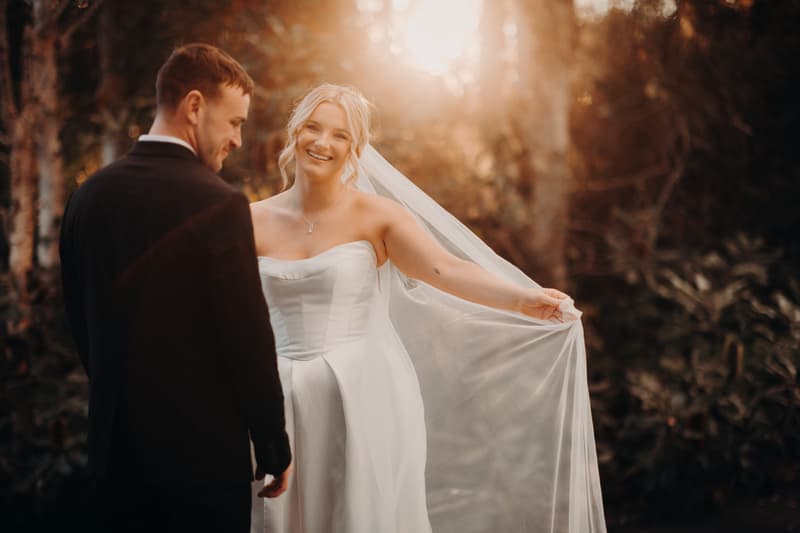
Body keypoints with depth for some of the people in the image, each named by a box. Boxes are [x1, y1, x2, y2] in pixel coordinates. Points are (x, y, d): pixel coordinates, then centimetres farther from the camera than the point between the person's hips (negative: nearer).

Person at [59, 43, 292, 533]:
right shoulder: (218, 204, -17)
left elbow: (82, 324, 10)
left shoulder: (89, 196, 2)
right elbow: (249, 340, -16)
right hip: (203, 446, -5)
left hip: (115, 443, 6)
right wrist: (274, 449, -5)